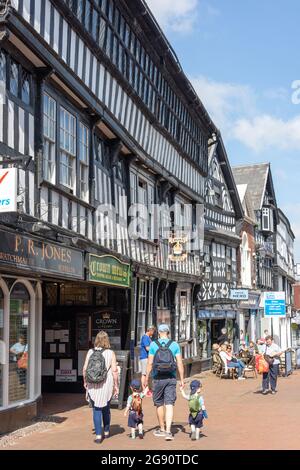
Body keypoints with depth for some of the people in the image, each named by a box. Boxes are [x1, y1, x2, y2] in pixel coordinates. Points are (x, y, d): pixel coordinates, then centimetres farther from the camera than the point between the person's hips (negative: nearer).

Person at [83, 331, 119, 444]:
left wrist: (85, 382, 15)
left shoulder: (90, 352, -1)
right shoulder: (110, 353, -6)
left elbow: (85, 369, 0)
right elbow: (114, 371, -9)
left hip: (92, 385, 0)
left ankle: (98, 435, 2)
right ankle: (106, 432, 33)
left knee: (96, 410, 7)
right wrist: (116, 385, -1)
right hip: (106, 385, 0)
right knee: (106, 409, 19)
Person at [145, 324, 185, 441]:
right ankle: (168, 431, -13)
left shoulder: (153, 345, -2)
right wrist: (182, 380, 3)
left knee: (159, 404, 13)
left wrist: (147, 379, 5)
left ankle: (162, 429, 24)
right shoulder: (175, 345, 0)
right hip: (171, 378, 0)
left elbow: (150, 364, -2)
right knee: (169, 404, -1)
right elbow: (180, 363, -2)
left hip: (158, 378, 0)